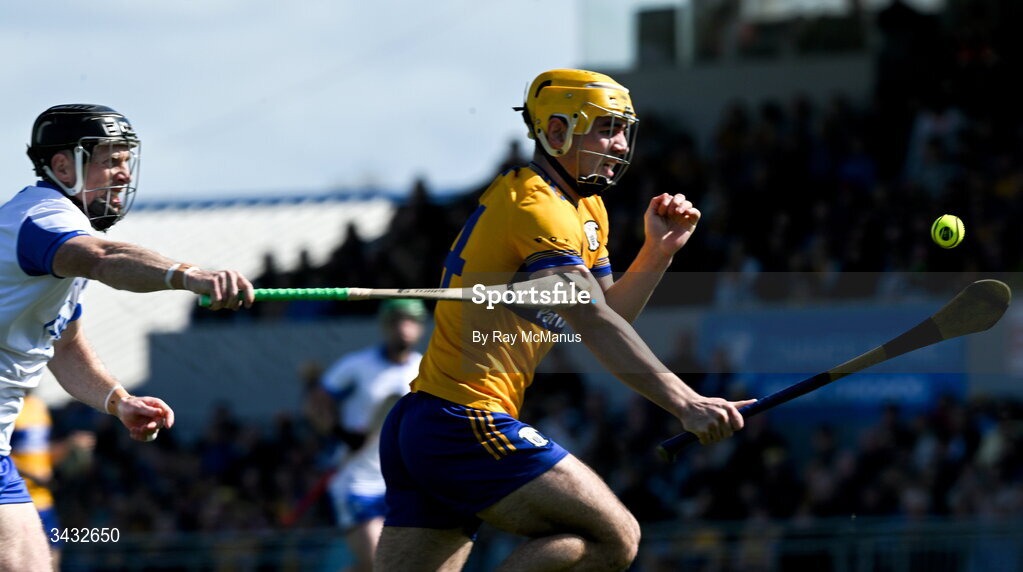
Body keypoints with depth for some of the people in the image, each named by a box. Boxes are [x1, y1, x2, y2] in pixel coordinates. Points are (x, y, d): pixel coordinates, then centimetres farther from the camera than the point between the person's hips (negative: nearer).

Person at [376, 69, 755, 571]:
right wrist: (685, 403, -33)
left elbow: (606, 315, 20)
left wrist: (658, 250, 6)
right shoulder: (538, 209, -13)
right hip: (467, 427, -10)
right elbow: (593, 324, -25)